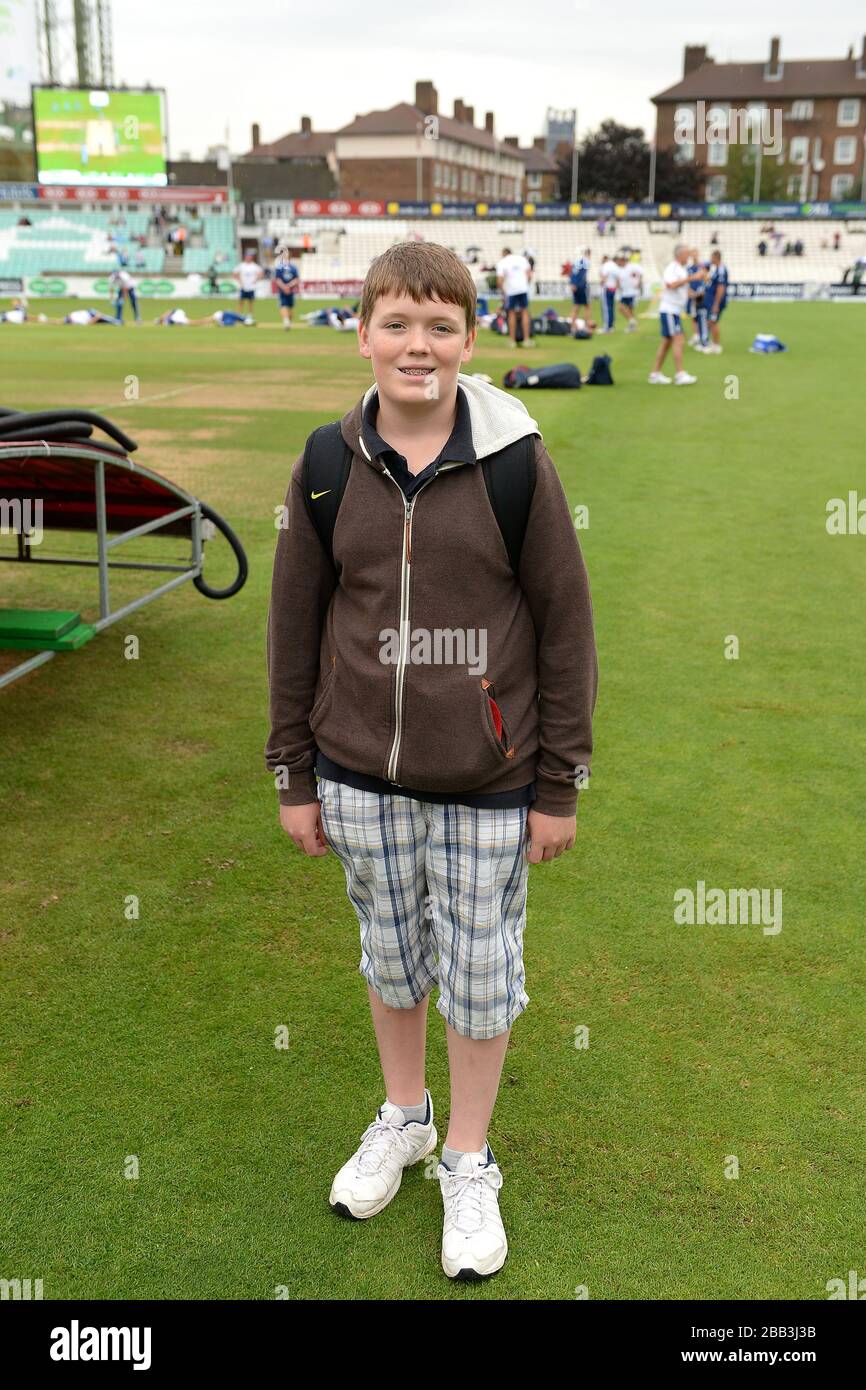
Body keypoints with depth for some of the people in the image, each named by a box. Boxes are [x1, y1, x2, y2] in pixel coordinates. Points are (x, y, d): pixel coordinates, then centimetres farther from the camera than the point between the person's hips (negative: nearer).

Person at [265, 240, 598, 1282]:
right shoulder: (328, 465, -3)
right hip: (361, 773, 2)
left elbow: (565, 625, -5)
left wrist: (560, 783, -4)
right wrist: (294, 775, 5)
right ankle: (403, 1117, 45)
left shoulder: (515, 462, -9)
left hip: (488, 780, -2)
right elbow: (295, 625, 4)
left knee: (480, 970, 10)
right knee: (390, 953, 19)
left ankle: (469, 1164, 34)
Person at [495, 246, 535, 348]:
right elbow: (529, 275, 3)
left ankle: (512, 340, 7)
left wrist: (503, 292, 3)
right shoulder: (522, 259, 9)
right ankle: (526, 340, 2)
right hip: (523, 288, 2)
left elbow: (500, 280, -8)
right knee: (524, 312, 8)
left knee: (511, 313, 8)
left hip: (510, 291, -2)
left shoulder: (501, 263, 0)